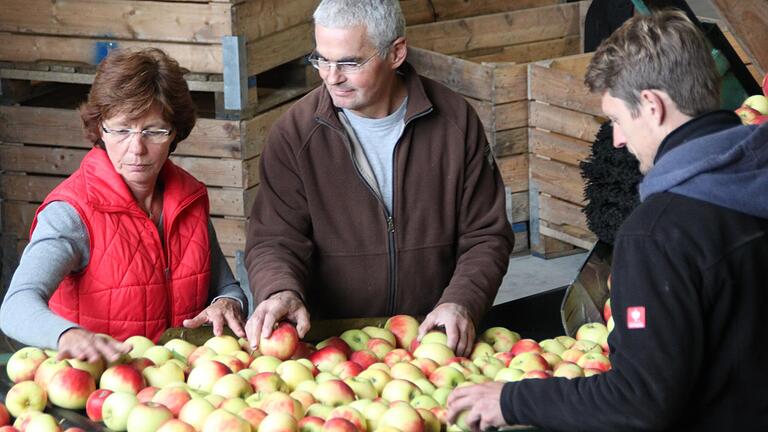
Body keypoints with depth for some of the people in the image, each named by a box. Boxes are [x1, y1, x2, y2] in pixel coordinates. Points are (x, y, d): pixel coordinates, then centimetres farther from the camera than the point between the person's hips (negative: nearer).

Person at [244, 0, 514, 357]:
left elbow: (486, 236, 5)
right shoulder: (294, 133, -1)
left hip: (434, 338, 0)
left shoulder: (455, 122, 2)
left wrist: (460, 303, -13)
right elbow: (274, 239, -2)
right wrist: (281, 291, -25)